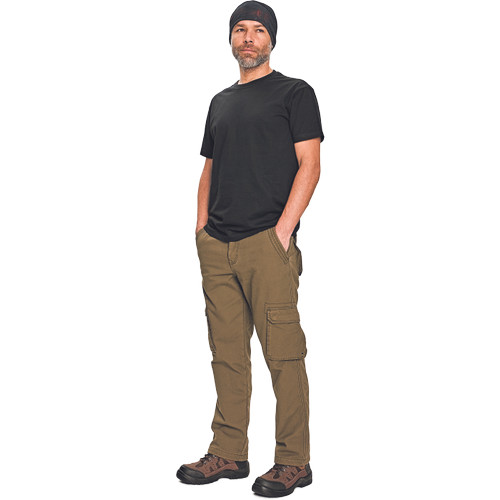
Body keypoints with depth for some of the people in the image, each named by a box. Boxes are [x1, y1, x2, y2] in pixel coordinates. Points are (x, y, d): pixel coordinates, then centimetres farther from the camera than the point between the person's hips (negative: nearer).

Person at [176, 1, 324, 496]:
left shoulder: (294, 92, 4)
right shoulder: (221, 102, 23)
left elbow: (309, 165, -4)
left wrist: (283, 230, -13)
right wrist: (201, 228, 11)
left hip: (267, 242, -6)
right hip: (217, 246, 6)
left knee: (283, 353, -6)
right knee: (227, 352, 8)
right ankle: (228, 454, 16)